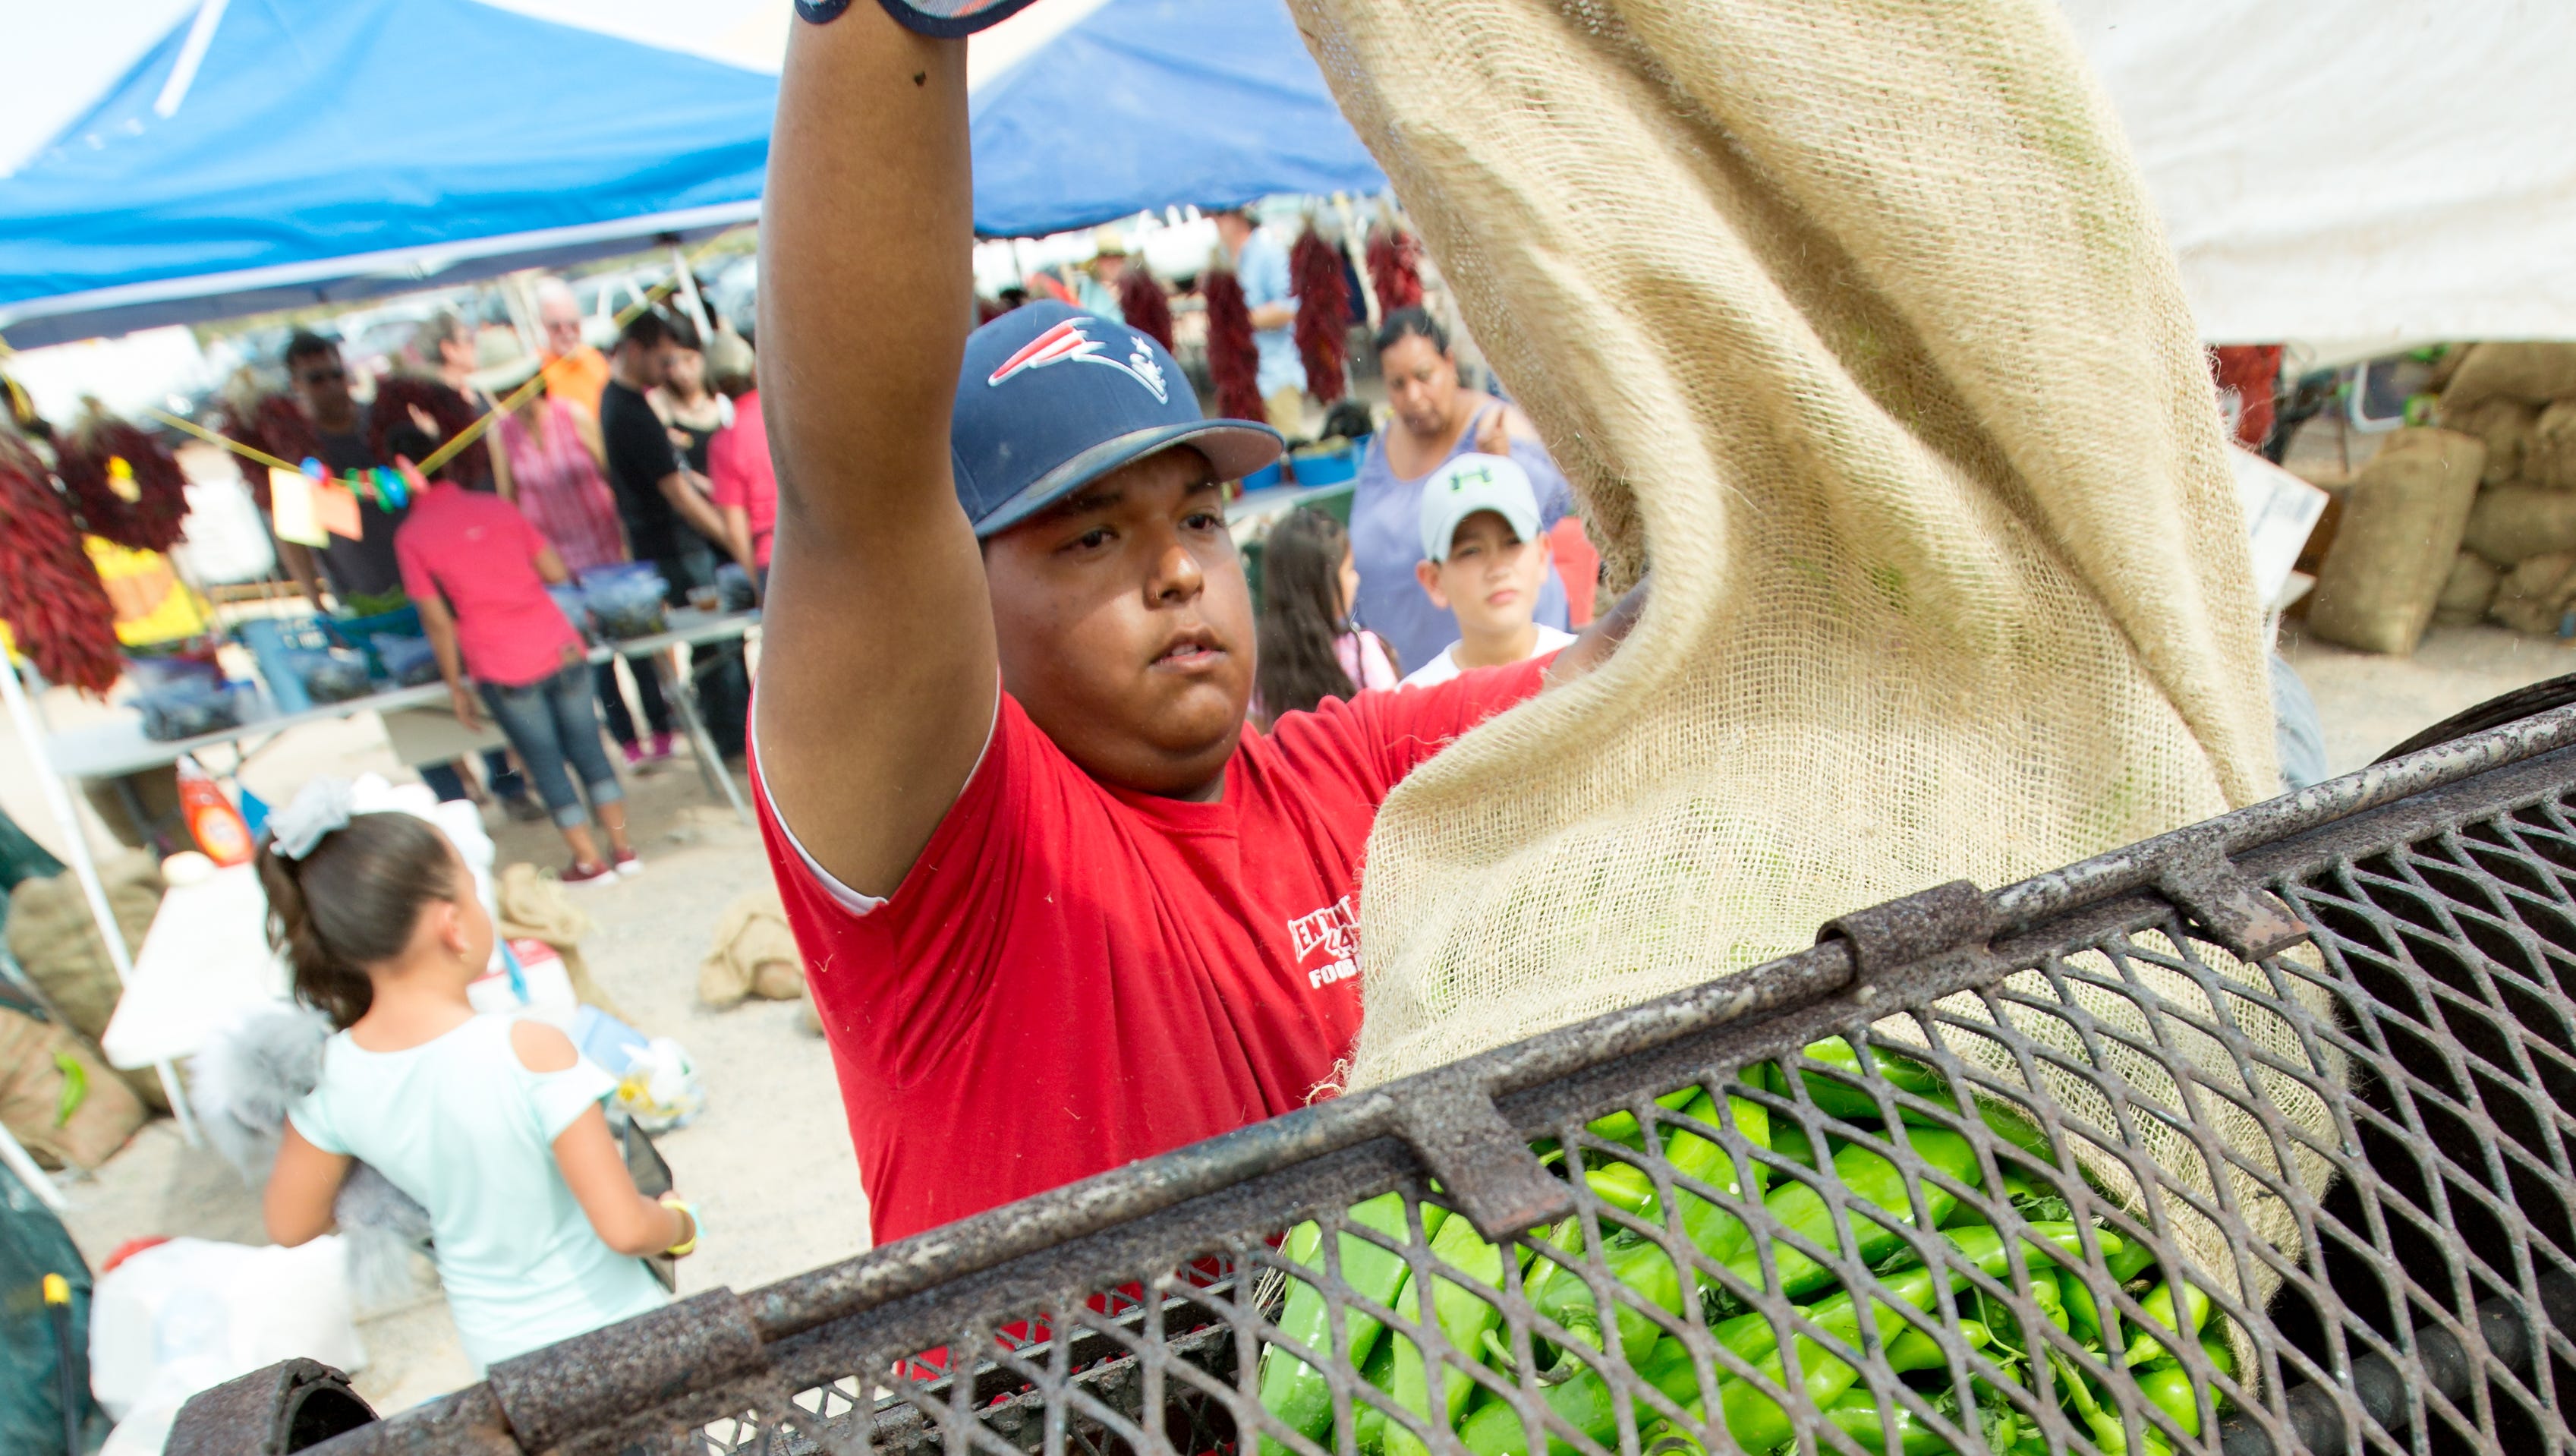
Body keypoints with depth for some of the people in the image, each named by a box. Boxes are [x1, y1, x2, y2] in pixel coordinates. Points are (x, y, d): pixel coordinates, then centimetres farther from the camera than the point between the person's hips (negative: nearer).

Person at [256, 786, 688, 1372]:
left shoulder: (332, 1074, -13)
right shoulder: (530, 1051, -29)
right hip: (604, 1332, -5)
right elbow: (626, 1229, -27)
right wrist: (678, 1221, -6)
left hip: (494, 1348, 5)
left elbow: (290, 1225, 4)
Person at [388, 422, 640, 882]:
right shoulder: (497, 506, 7)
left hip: (503, 671, -3)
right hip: (562, 649, 3)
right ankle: (623, 849, 19)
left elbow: (438, 622, -4)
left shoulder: (411, 538, -3)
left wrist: (456, 686, 5)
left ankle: (590, 861, 16)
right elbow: (556, 572, 9)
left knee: (546, 763, 9)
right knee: (588, 748, 13)